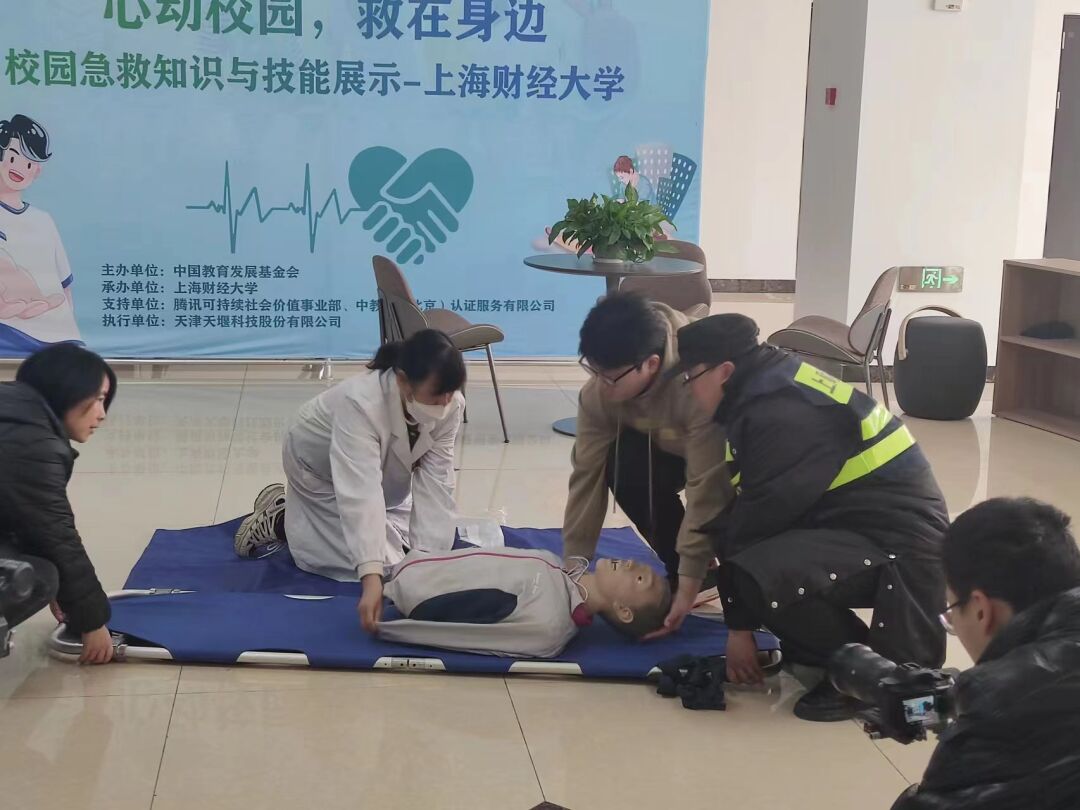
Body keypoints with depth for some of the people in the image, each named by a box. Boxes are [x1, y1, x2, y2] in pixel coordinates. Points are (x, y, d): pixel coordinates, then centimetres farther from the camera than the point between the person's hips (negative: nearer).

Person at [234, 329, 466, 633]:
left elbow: (435, 484, -28)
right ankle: (279, 521, 7)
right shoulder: (360, 404, -45)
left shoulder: (450, 406, -28)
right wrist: (372, 579, -64)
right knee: (382, 560, -14)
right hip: (321, 469, -6)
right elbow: (359, 493, -55)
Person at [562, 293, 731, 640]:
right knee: (625, 466, -25)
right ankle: (681, 568, -4)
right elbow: (588, 473, -19)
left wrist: (688, 587, -35)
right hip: (671, 447, 5)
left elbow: (706, 490, -39)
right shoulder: (599, 392, -25)